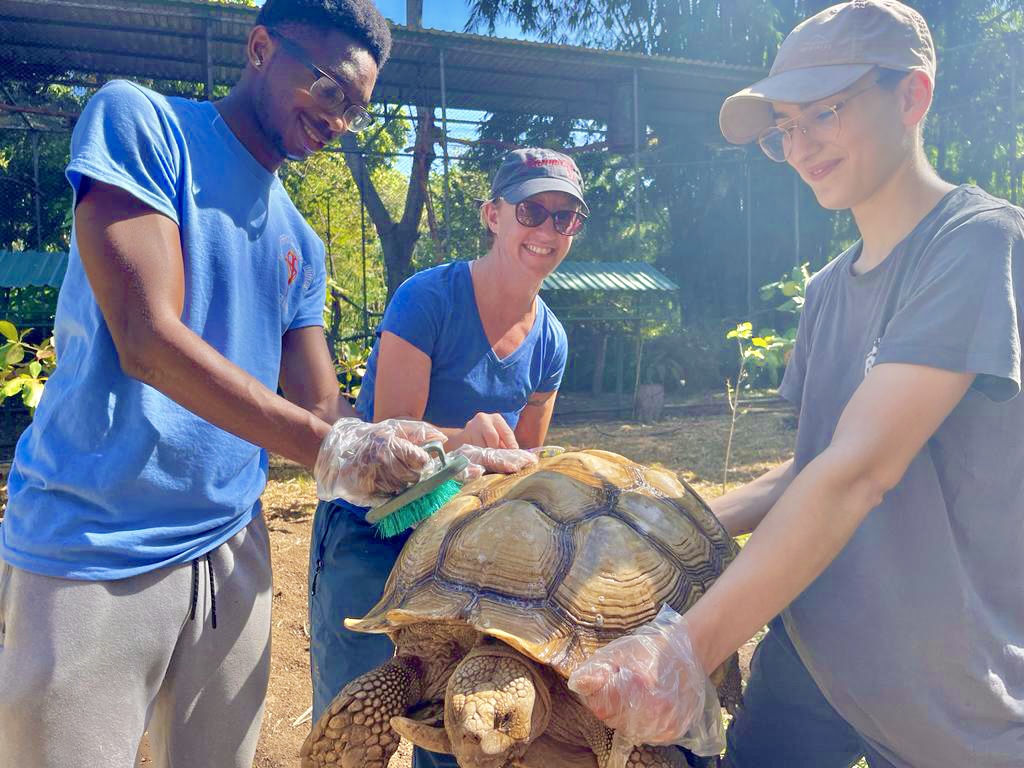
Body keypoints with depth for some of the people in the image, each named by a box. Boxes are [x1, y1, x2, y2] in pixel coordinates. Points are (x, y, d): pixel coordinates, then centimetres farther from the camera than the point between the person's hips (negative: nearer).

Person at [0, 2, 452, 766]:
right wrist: (331, 451, -25)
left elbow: (322, 407, 8)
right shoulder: (140, 120, -7)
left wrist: (439, 453, -10)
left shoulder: (300, 243, 12)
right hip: (94, 556, -6)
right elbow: (148, 341, -20)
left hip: (230, 551, 6)